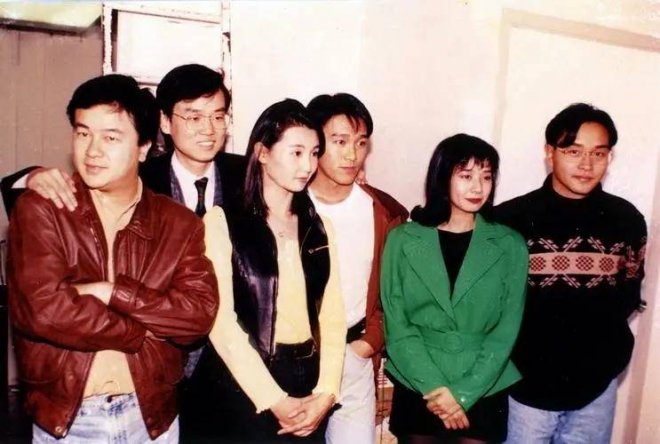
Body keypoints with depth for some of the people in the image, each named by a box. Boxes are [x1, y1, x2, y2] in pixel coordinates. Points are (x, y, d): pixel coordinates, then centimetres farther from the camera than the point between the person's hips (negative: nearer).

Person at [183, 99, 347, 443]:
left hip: (305, 382, 4)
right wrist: (274, 400, -13)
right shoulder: (222, 221, -7)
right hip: (240, 388, -4)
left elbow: (332, 315, 3)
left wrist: (326, 392, -8)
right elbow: (221, 320, -12)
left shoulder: (318, 227, 8)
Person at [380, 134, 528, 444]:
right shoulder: (402, 240, -4)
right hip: (417, 393, 0)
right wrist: (433, 387, -12)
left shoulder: (510, 245, -2)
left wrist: (463, 392, -11)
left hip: (484, 394, 1)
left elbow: (506, 330, -4)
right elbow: (396, 325, -5)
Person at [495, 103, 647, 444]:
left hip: (596, 384, 3)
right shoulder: (511, 219, -11)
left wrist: (604, 341, 5)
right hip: (526, 383, -2)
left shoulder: (627, 221, -1)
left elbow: (629, 294, 12)